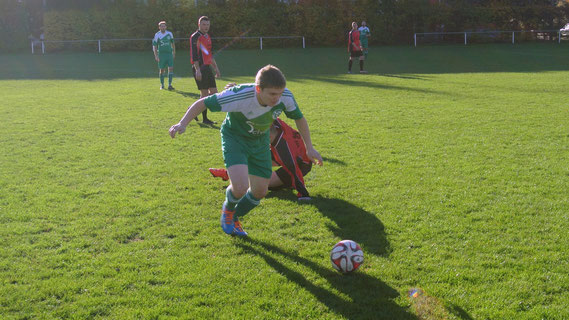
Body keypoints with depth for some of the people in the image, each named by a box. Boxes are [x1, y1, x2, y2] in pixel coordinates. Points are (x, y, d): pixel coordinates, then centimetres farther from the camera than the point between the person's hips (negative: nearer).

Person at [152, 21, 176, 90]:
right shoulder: (157, 35, -3)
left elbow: (172, 43, 16)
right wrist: (156, 56, -12)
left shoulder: (169, 33, 4)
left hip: (169, 53, 2)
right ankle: (162, 85, 18)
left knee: (171, 68, -10)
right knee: (162, 70, 4)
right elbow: (154, 46, -3)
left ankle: (169, 85, -8)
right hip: (161, 54, -2)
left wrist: (174, 52, 16)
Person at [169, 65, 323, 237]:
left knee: (260, 191, 6)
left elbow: (299, 118, -2)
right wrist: (182, 124, -39)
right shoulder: (240, 95, -37)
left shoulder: (286, 97, -24)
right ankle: (228, 210, 13)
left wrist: (309, 147, 1)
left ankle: (233, 218, 36)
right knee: (240, 187, -25)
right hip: (234, 138, -5)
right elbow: (202, 103, -26)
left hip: (260, 141, 5)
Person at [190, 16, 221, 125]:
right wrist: (197, 70, -23)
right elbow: (194, 55, -17)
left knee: (214, 92, 7)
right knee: (204, 93, -6)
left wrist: (216, 68, 23)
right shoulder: (195, 37, -9)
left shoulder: (207, 37, 19)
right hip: (200, 68, -9)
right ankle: (204, 119, 2)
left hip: (207, 67, 9)